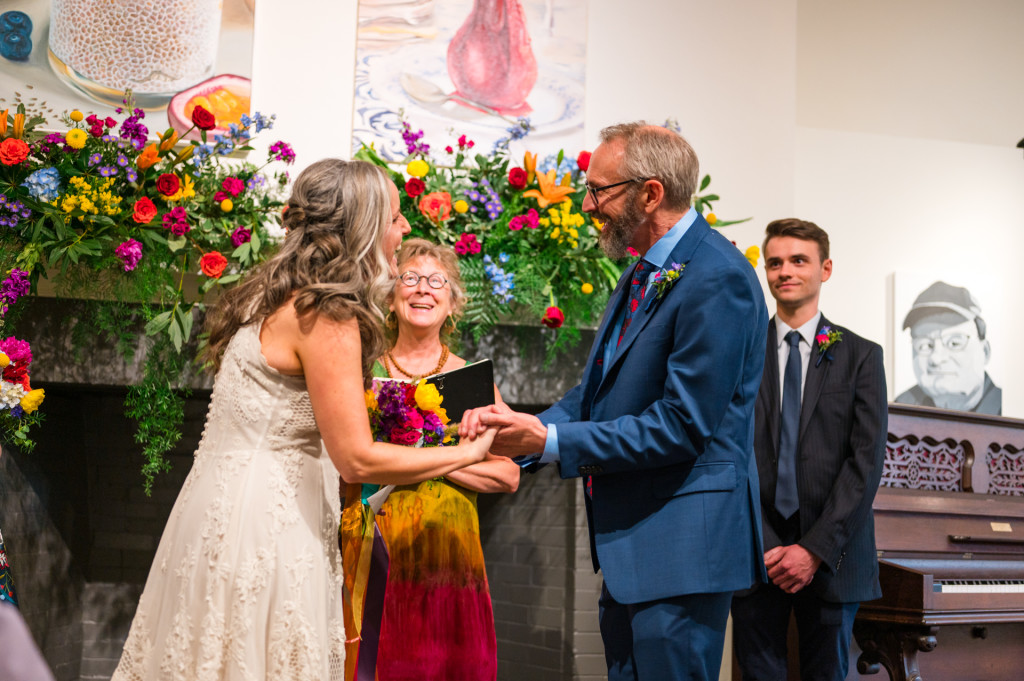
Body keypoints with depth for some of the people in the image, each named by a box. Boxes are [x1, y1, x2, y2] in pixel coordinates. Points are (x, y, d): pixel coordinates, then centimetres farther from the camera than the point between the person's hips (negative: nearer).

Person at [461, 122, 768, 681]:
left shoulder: (717, 279, -18)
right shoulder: (643, 274, 14)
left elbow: (681, 427, -22)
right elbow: (599, 390, 14)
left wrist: (549, 441, -18)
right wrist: (525, 425, -5)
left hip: (680, 548, -10)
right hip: (628, 539, 10)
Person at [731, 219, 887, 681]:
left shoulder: (860, 356, 5)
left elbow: (866, 461, -2)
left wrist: (815, 549, -11)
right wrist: (763, 546, -10)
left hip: (829, 556, 0)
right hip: (755, 552, 0)